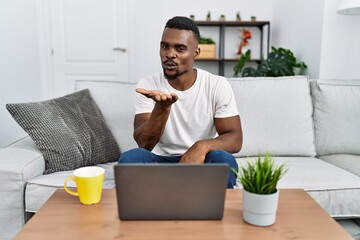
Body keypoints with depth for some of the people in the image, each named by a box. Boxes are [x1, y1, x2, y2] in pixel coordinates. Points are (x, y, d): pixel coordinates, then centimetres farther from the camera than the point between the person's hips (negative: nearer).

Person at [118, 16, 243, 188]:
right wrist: (162, 106, -35)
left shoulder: (218, 85, -8)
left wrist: (202, 146, -33)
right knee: (130, 158, -30)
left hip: (200, 162, 0)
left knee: (223, 160, -33)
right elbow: (144, 143, -16)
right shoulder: (148, 85, -7)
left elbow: (235, 139, -12)